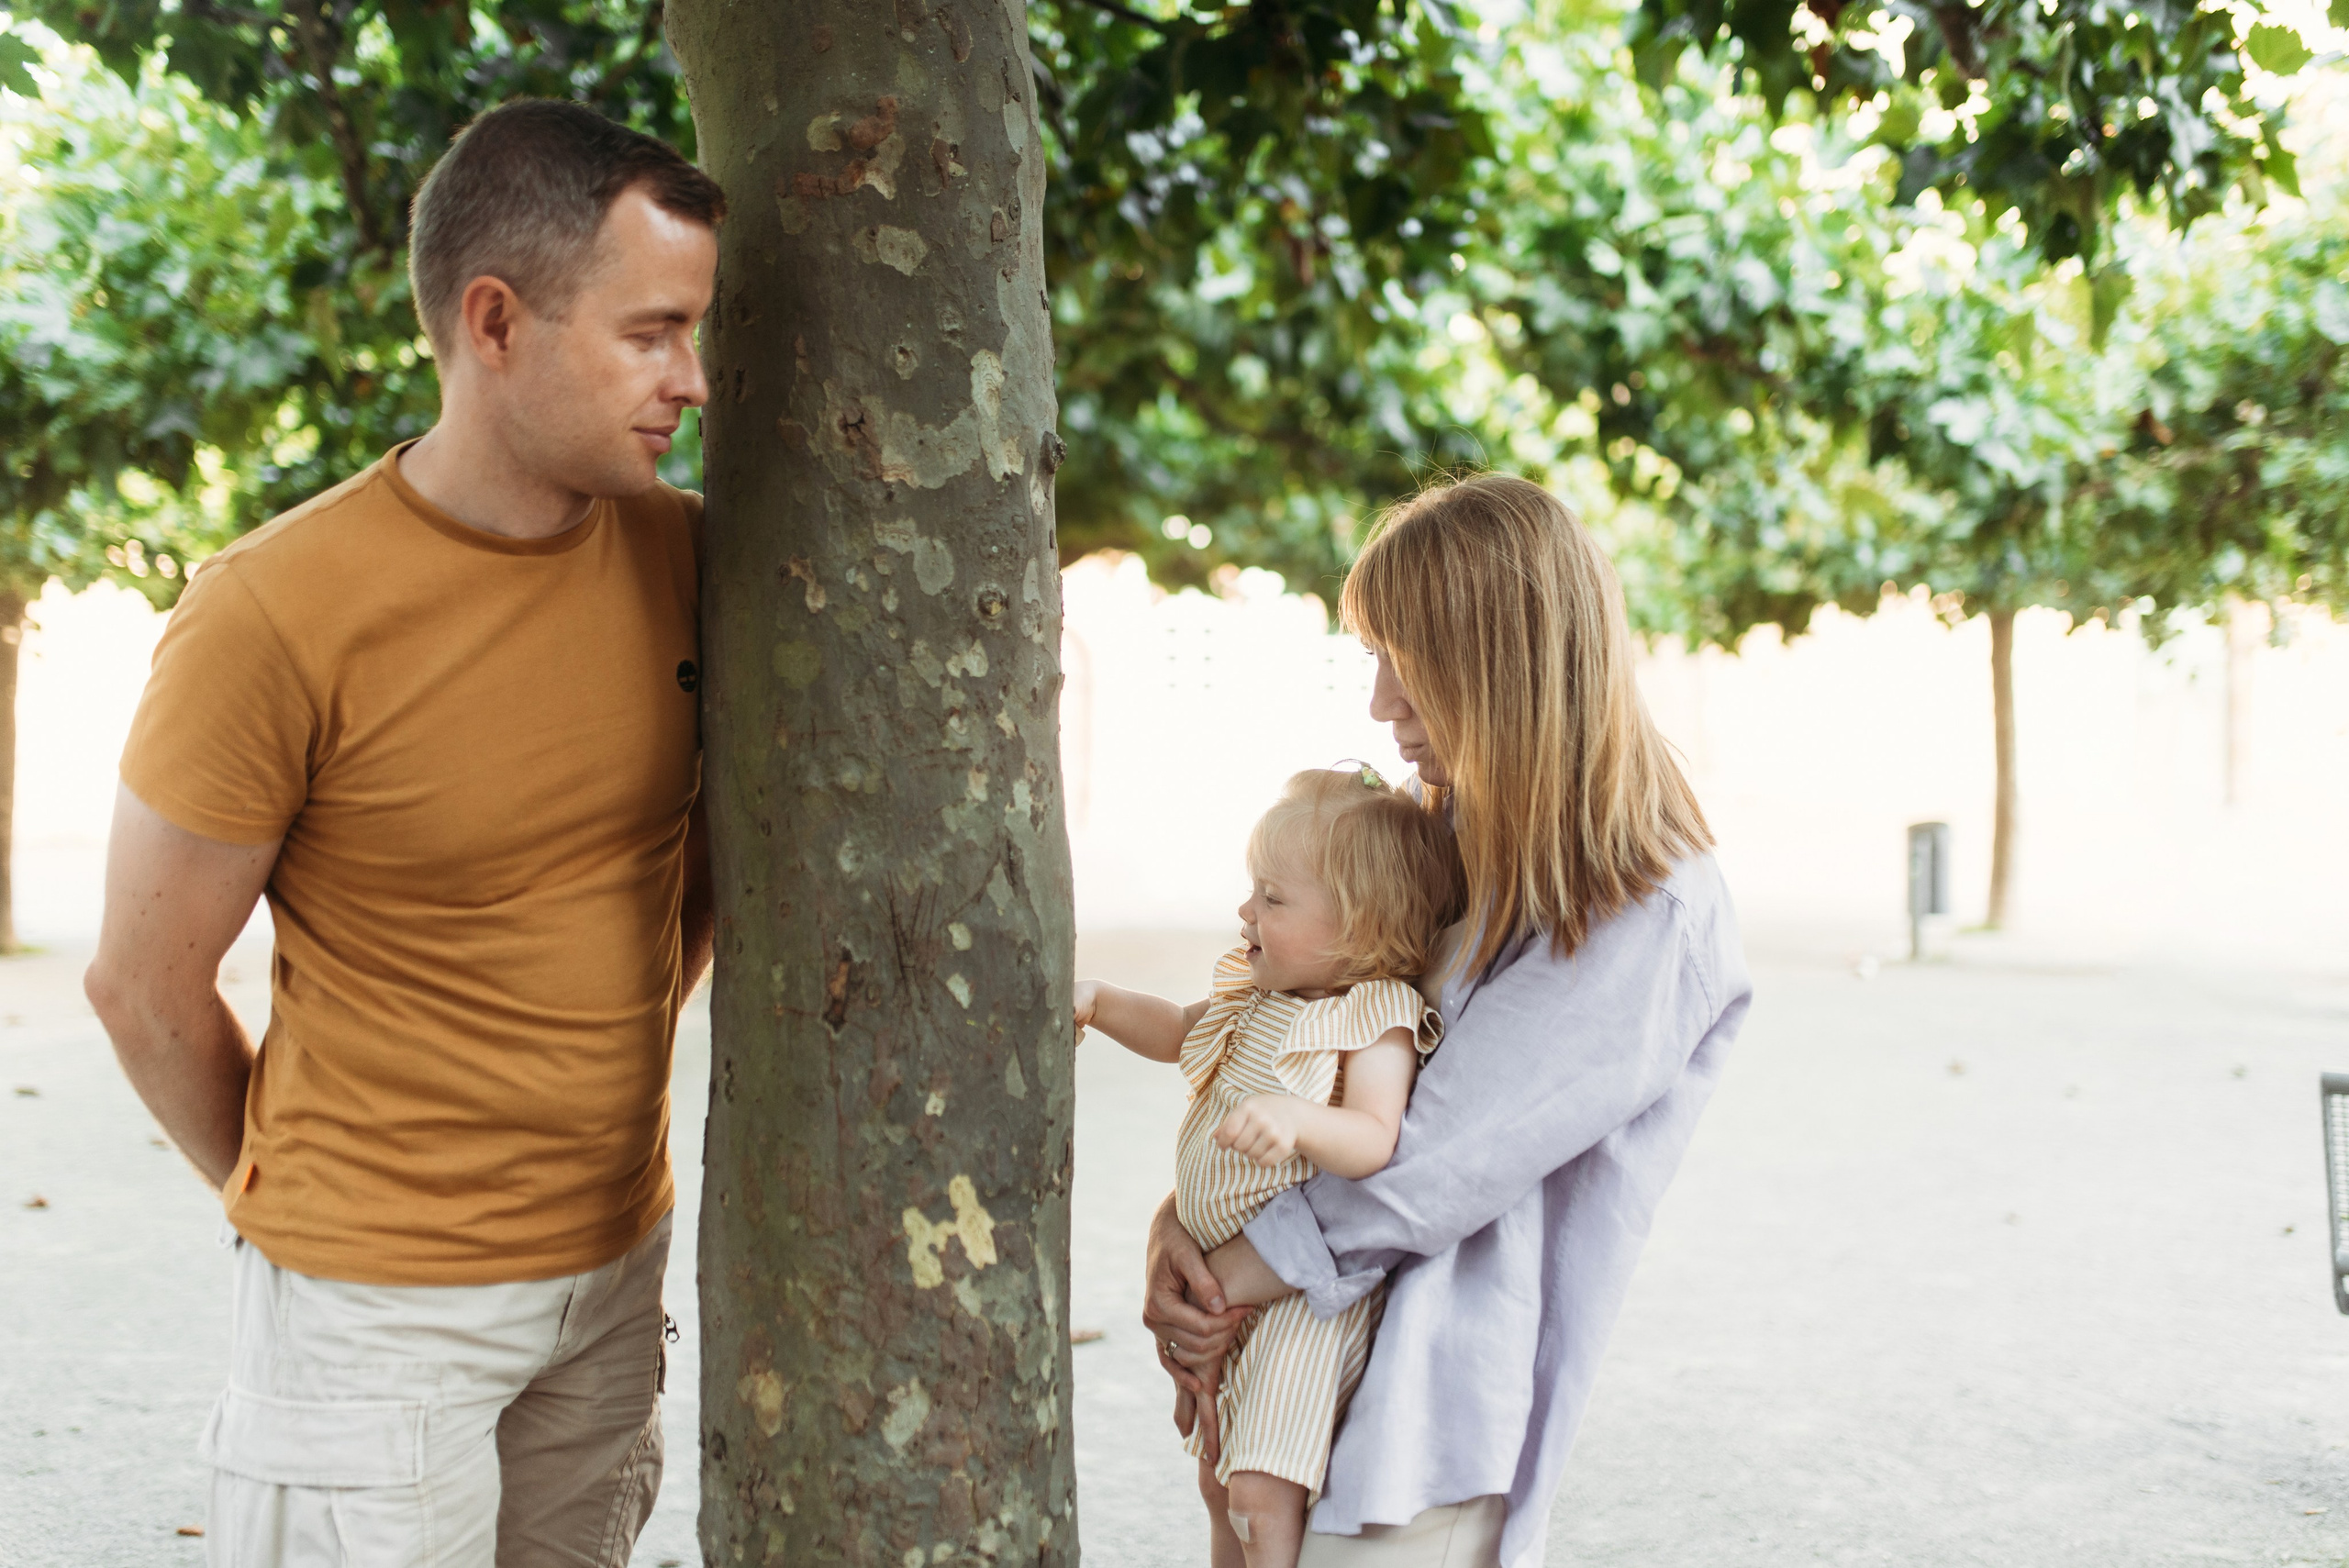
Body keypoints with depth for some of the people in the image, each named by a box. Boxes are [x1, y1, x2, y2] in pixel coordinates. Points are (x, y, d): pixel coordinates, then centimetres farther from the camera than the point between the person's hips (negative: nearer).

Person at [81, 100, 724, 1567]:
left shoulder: (682, 555, -3)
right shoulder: (280, 611, -19)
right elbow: (148, 987, -8)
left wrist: (608, 1082, 11)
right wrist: (292, 1201, 5)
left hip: (619, 1258, 5)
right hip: (379, 1301, -5)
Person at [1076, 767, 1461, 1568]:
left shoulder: (1377, 1023, -19)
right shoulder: (1254, 990, 6)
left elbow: (1376, 1142, -32)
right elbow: (1179, 1033, 23)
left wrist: (1297, 1120, -48)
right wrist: (1098, 1002, 10)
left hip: (1310, 1291, -9)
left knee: (1263, 1497, -17)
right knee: (1218, 1484, 20)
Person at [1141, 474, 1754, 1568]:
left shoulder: (1651, 921, -18)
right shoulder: (1447, 842, 8)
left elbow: (1433, 1170, -20)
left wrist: (1218, 1286, -13)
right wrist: (1177, 1218, -6)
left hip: (1442, 1396, -7)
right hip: (1325, 1348, 8)